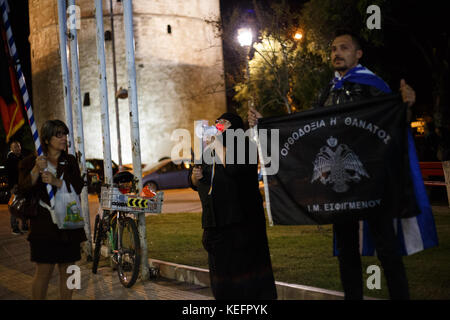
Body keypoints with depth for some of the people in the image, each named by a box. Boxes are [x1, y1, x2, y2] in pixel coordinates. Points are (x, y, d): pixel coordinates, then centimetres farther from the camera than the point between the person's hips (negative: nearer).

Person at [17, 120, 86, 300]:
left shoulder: (70, 161, 11)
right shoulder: (31, 162, 3)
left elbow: (78, 188, -1)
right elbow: (23, 188, -9)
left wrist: (56, 182, -18)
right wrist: (36, 170, -25)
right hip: (44, 225, -4)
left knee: (67, 270, 7)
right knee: (44, 270, -7)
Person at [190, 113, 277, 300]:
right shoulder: (211, 152, 16)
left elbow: (233, 168, -26)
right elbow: (195, 184, 21)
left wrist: (219, 145, -15)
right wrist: (195, 176, -2)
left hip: (240, 222, -7)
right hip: (216, 222, 7)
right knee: (221, 268, 11)